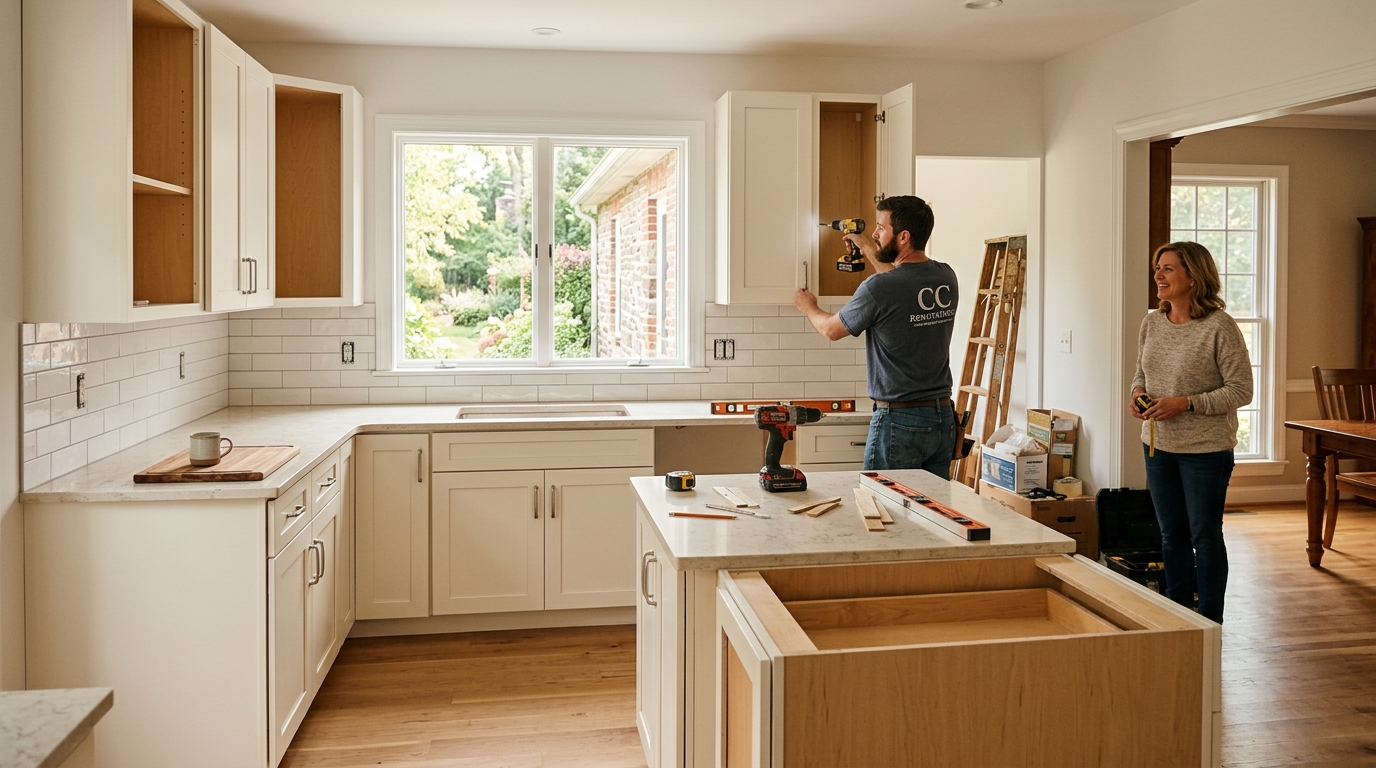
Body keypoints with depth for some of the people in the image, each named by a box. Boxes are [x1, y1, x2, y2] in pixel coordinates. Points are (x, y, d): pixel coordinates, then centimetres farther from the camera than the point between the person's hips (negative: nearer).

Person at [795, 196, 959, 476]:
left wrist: (809, 307, 21)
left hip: (899, 421, -7)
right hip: (944, 419, 7)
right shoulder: (947, 277, 3)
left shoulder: (878, 288, -17)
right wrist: (867, 248, 36)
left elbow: (832, 329, 1)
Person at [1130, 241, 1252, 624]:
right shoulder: (1152, 323, 4)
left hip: (1206, 449, -6)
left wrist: (1186, 403, -22)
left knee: (1205, 537, 5)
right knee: (1172, 535, 15)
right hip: (1158, 445, 6)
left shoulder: (1220, 327, -14)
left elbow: (1240, 391, -13)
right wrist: (1137, 393, -5)